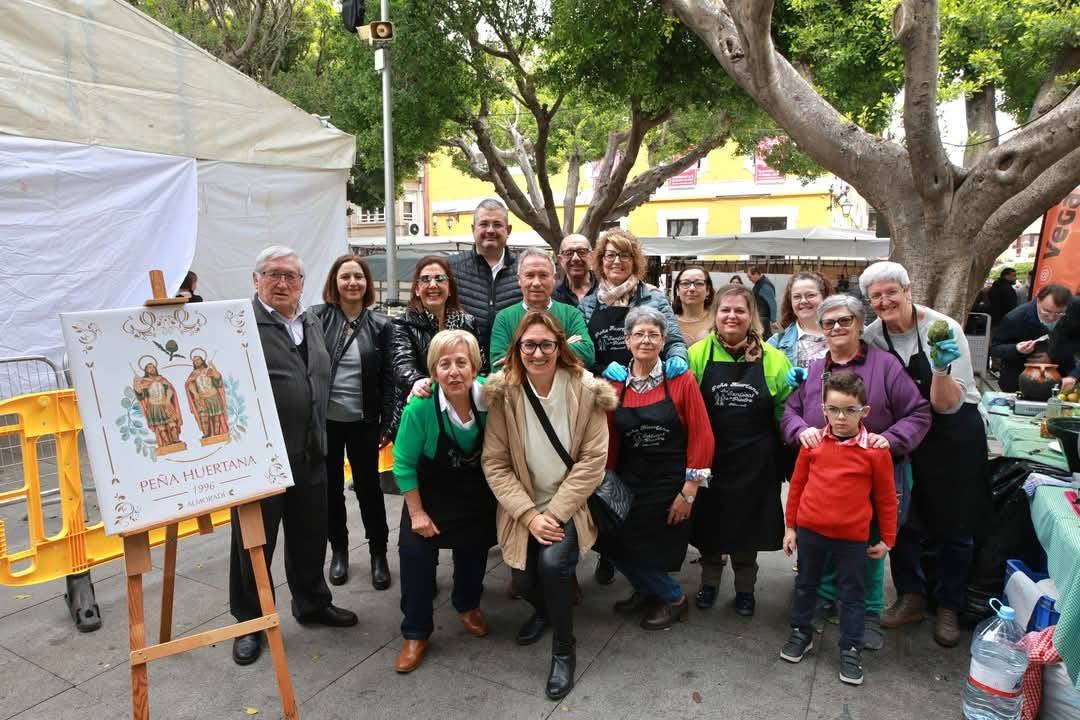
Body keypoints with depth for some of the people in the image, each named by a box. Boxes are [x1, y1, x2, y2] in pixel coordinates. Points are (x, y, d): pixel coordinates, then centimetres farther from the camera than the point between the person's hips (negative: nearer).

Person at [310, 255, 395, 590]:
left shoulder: (380, 324, 0)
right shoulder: (317, 317, -4)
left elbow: (388, 377, 0)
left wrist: (388, 422, -4)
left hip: (364, 421, 0)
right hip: (324, 419, 0)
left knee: (368, 486, 8)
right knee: (331, 487, 12)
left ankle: (379, 553, 22)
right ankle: (338, 550, 30)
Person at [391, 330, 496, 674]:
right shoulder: (420, 408, -30)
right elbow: (404, 464, -19)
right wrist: (416, 512, -15)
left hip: (477, 494, 3)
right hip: (430, 492, -2)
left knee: (474, 548, 16)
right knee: (415, 551, -11)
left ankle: (468, 605, 45)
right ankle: (415, 633, 10)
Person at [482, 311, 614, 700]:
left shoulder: (587, 390, -13)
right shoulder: (503, 392, -10)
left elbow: (592, 461, -12)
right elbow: (495, 463, -9)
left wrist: (555, 514, -16)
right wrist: (530, 515, -16)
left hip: (569, 505, -2)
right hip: (523, 509, 2)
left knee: (552, 561, -25)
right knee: (524, 580, -6)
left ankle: (564, 651, 3)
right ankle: (544, 610, 35)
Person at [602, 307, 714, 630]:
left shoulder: (681, 380, -9)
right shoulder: (615, 384, 0)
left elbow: (701, 438, -10)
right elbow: (610, 439, 6)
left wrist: (689, 492, -12)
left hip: (671, 485, -4)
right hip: (629, 484, 4)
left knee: (654, 550, 0)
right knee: (614, 541, 3)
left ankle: (672, 600, 32)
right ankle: (647, 590, 34)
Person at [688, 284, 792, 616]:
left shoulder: (772, 358, -2)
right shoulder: (698, 354, -4)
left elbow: (785, 410, 7)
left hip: (755, 461, 0)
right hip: (710, 458, 0)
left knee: (748, 522, 13)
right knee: (710, 521, 13)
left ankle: (745, 588, 36)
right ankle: (709, 582, 38)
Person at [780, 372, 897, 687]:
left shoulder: (875, 450, -11)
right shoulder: (813, 442, -6)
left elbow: (886, 497, -1)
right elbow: (797, 485, 4)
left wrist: (887, 539, 5)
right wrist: (790, 526, 6)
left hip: (853, 537, -2)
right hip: (810, 530, 2)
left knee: (852, 592, 13)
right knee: (805, 585, 18)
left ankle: (851, 649, 28)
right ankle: (800, 633, 37)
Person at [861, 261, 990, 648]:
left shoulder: (943, 329, -20)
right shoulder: (872, 336, -7)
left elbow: (947, 406, -22)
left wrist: (942, 368, -39)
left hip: (954, 437, -3)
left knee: (954, 526, 8)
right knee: (902, 519, 9)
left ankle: (949, 608, 27)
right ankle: (911, 596, 29)